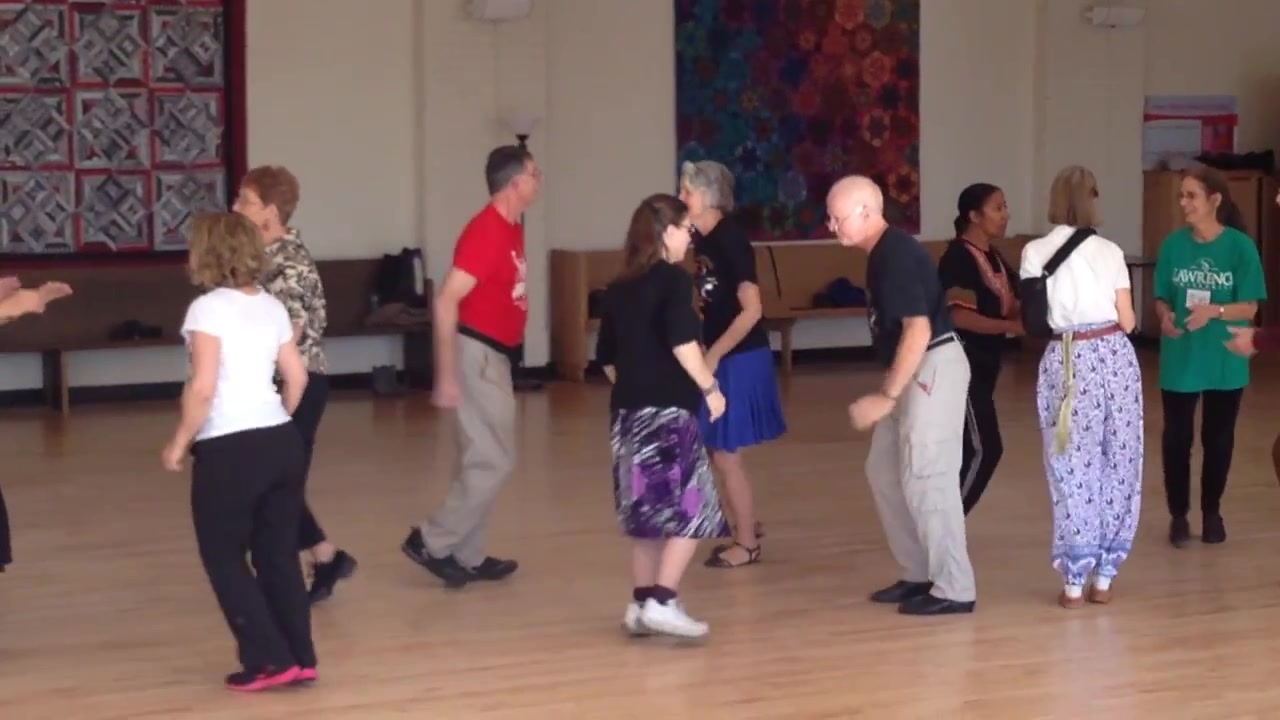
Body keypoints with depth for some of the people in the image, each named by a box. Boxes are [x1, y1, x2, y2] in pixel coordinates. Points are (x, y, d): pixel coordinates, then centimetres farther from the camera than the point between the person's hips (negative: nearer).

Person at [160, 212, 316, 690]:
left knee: (224, 558, 7)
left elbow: (203, 388, -18)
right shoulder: (272, 306, 9)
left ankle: (269, 660, 4)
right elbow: (297, 376, 11)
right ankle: (300, 658, 16)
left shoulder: (208, 308, -11)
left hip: (228, 450, -7)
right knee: (280, 554, 14)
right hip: (283, 441, 7)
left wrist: (179, 443, -7)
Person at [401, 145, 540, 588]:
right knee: (494, 461, -6)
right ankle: (433, 543, 2)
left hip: (494, 356, 10)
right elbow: (446, 301, -24)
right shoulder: (486, 231, -19)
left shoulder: (511, 229, 11)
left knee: (480, 461, 13)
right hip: (477, 355, -10)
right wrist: (447, 375, -26)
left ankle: (467, 557, 20)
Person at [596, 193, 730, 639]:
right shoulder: (673, 280, -8)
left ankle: (641, 604, 15)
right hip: (667, 410, -8)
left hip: (627, 410, 8)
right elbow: (682, 343, -19)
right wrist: (710, 387, -10)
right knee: (690, 509, -3)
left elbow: (606, 358, 17)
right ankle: (661, 602, -10)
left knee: (649, 509, 13)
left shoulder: (619, 288, 14)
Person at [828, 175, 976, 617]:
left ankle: (954, 589, -1)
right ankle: (919, 574, 23)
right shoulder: (882, 253, 11)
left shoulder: (897, 255, -20)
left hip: (934, 368, -10)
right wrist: (890, 389, 23)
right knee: (884, 472, 15)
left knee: (926, 478, -8)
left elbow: (919, 331, -26)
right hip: (913, 370, 10)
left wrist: (886, 396, -27)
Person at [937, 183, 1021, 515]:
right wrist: (1014, 327, -26)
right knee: (984, 448, -10)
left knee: (969, 447, 11)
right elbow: (960, 316, -24)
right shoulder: (958, 257, -16)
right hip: (963, 362, -9)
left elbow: (1009, 307, 13)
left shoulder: (995, 258, 13)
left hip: (985, 361, 9)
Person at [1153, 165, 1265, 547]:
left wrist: (1214, 311, -27)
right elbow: (1161, 298, 4)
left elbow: (1249, 307, -9)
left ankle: (1212, 512, 29)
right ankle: (1178, 515, 22)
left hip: (1225, 361, -1)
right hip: (1179, 359, 1)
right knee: (1176, 437, 7)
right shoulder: (1173, 244, -4)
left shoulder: (1240, 246, -10)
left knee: (1218, 438, 12)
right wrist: (1165, 316, -19)